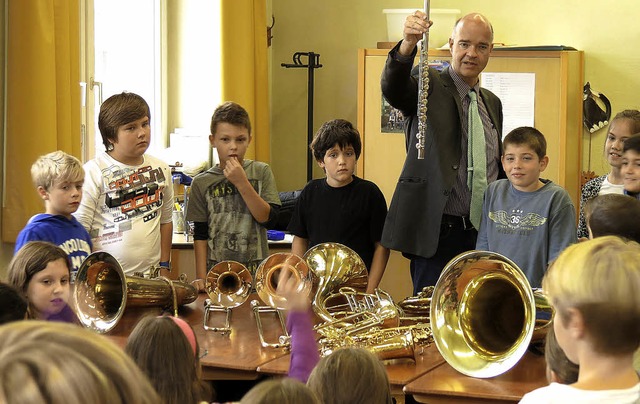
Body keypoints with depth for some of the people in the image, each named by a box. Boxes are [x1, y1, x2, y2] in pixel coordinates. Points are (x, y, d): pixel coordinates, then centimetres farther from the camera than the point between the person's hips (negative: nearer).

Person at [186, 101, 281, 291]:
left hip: (257, 275, 0)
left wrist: (241, 183, -14)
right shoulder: (202, 183, 4)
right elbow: (200, 235, 5)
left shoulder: (261, 172, 4)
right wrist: (201, 277, -4)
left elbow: (268, 218, -7)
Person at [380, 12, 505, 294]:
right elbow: (392, 88, -26)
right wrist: (408, 45, -45)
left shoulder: (492, 103, 17)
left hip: (483, 232, 6)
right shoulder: (430, 86, -2)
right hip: (438, 231, -6)